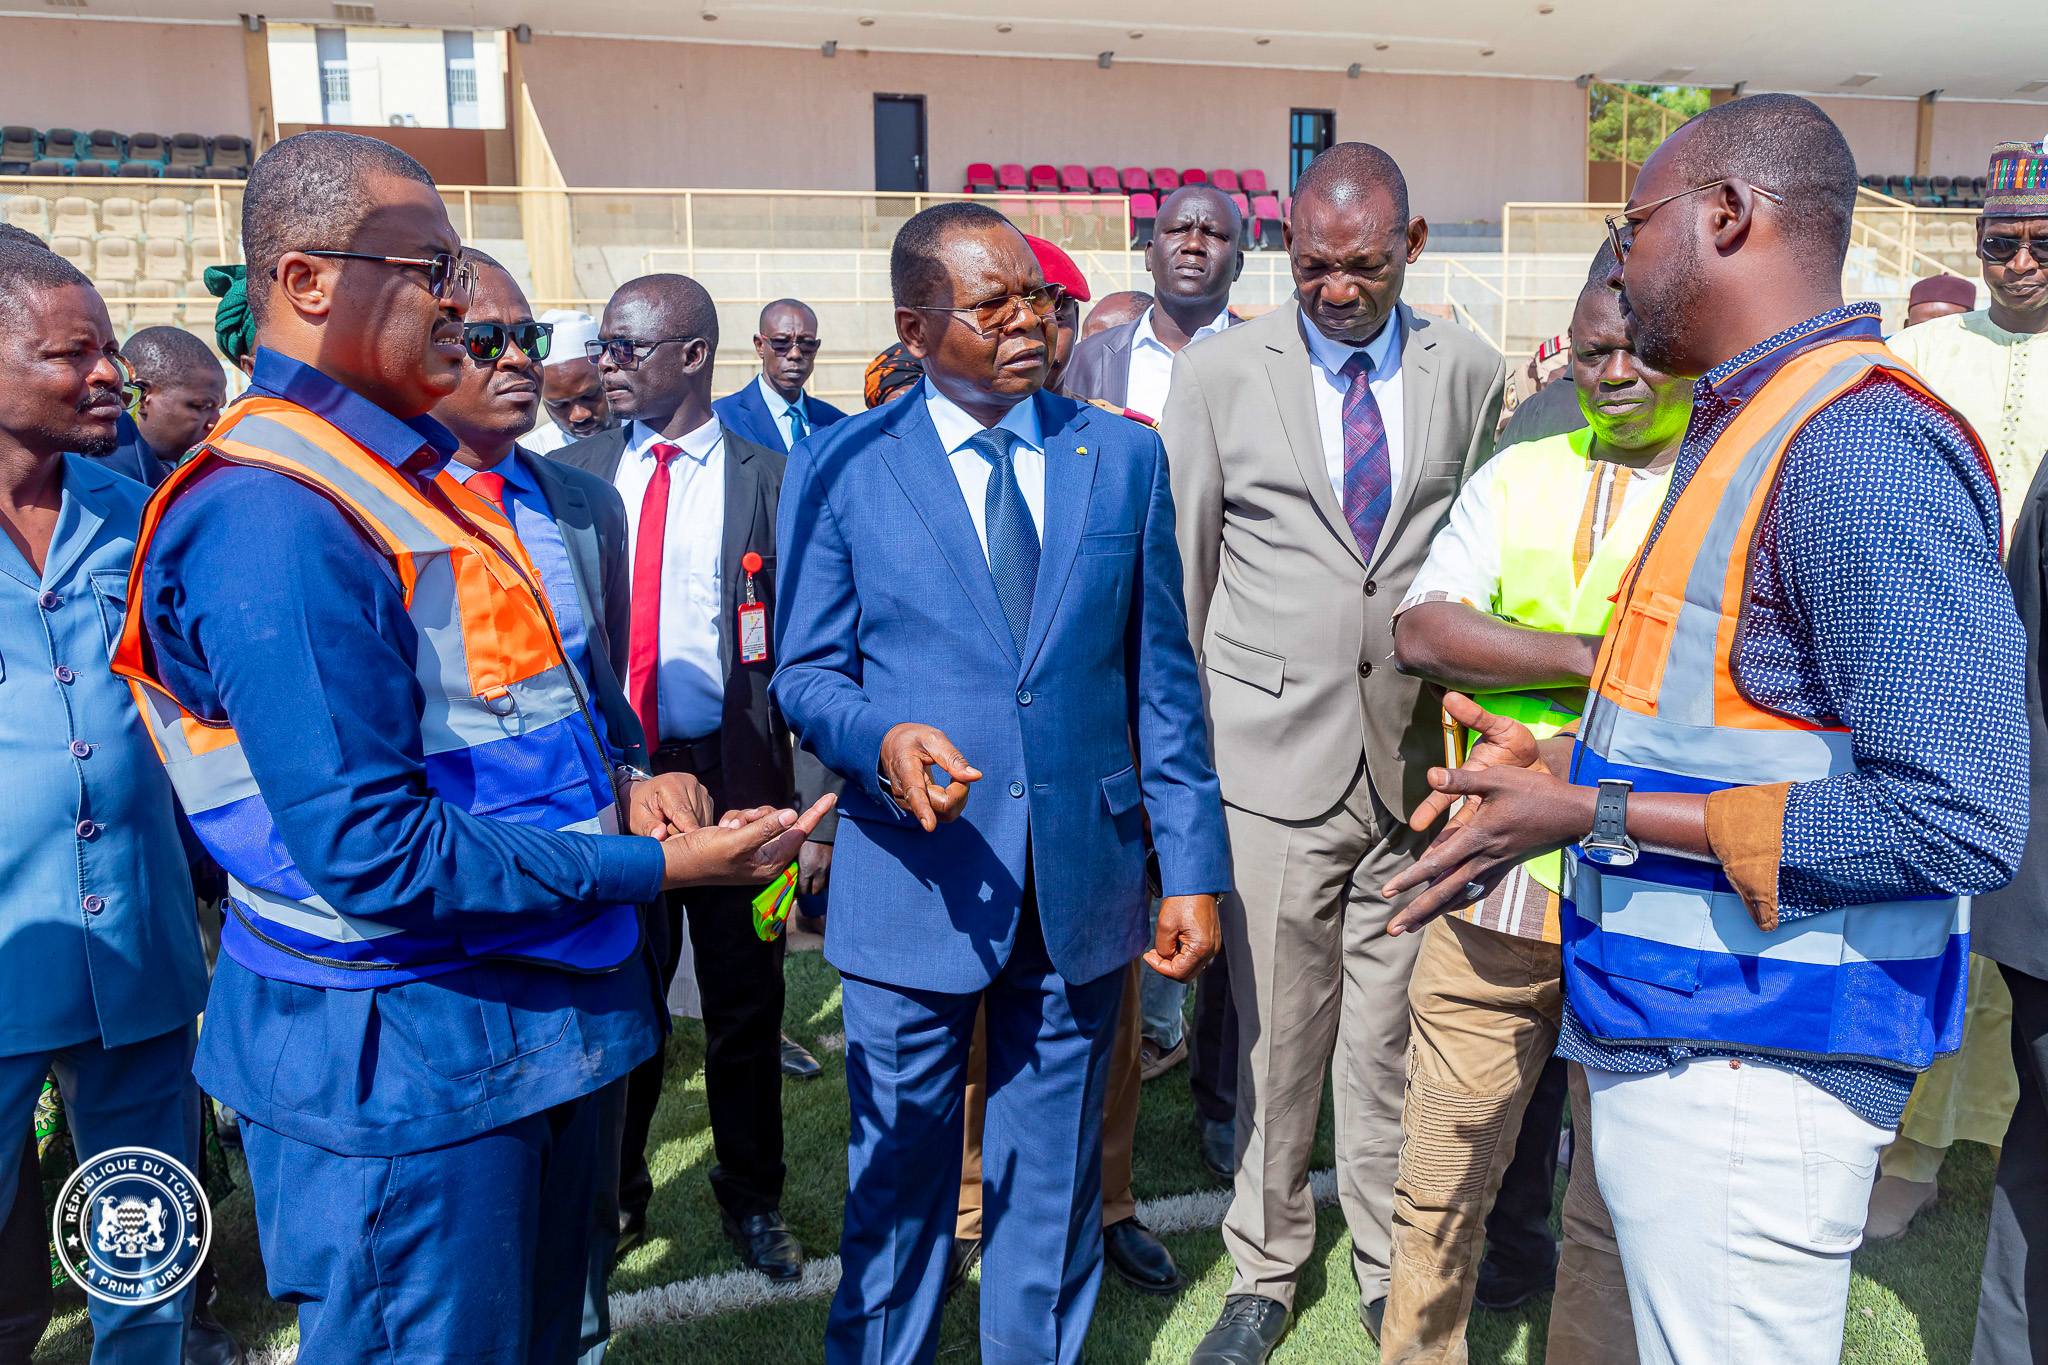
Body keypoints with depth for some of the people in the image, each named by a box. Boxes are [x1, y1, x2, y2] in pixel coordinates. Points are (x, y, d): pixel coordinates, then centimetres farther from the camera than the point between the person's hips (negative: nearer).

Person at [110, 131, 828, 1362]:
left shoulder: (402, 470, 11)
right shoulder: (275, 516, -22)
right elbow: (368, 848, -26)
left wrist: (612, 788, 0)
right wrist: (650, 865, -21)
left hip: (532, 1016, 9)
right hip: (407, 1057, -9)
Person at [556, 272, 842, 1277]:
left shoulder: (770, 482, -2)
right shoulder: (570, 477, 5)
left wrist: (817, 810, -8)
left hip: (736, 776, -1)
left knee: (745, 1002, 11)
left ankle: (752, 1199, 33)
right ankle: (614, 1194, 34)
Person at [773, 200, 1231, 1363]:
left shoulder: (1124, 456, 5)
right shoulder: (840, 469, -1)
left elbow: (1163, 681, 5)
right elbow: (808, 672, 0)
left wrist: (1193, 869, 3)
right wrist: (881, 736, -22)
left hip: (1082, 882, 2)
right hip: (914, 885, -2)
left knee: (1054, 1189, 16)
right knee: (899, 1182, 12)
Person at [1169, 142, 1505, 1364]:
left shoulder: (1471, 373, 7)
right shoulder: (1220, 370, 2)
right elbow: (1182, 566, 4)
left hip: (1419, 758, 1)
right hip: (1272, 756, -1)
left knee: (1394, 1041, 10)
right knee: (1273, 1034, 7)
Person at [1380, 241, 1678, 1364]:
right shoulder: (1518, 477, 11)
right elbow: (1419, 632, -2)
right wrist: (1591, 660, -13)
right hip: (1494, 884, 3)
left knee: (1618, 1212, 11)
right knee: (1439, 1186, 12)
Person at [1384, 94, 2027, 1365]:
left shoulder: (1864, 452, -19)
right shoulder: (1743, 429, 13)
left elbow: (1960, 823, -24)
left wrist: (1603, 815, -20)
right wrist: (1570, 766, 8)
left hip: (1748, 1068, -9)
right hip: (1675, 1030, 9)